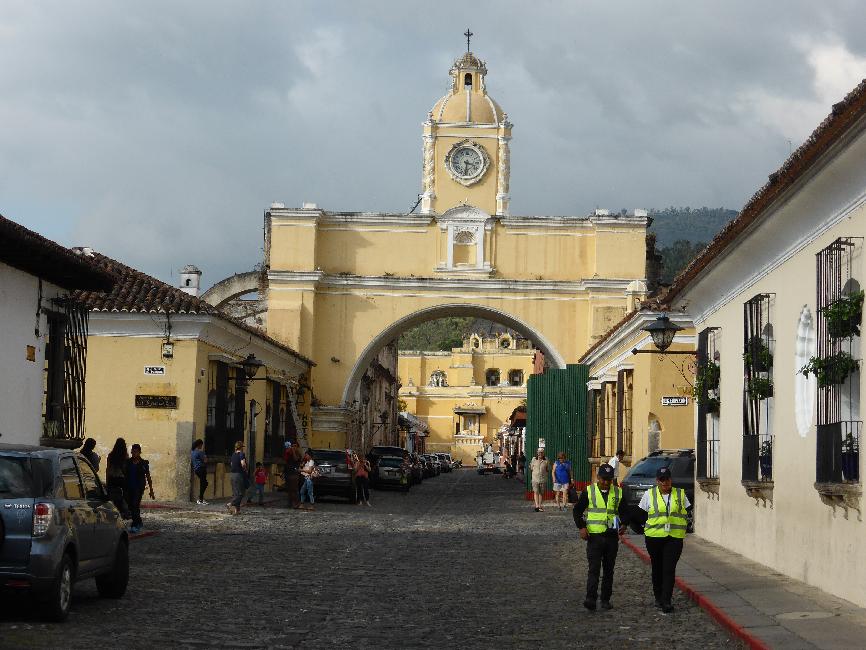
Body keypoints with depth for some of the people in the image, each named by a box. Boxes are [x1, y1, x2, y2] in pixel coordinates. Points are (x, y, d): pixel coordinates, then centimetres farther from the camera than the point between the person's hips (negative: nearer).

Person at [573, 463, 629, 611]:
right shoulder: (588, 492, 1)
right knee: (594, 568, -13)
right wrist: (581, 527, -8)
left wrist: (624, 525, -6)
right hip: (594, 536, -3)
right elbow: (577, 510, 5)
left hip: (612, 536, 3)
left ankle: (606, 600, 17)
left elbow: (624, 512, 14)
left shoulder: (618, 493, 8)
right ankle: (591, 598, -20)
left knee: (609, 570, 9)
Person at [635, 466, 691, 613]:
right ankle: (658, 597, 24)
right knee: (657, 568, 10)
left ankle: (666, 601, -13)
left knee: (669, 569, -10)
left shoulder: (680, 494, 6)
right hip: (654, 537, 1)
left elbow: (687, 513, 14)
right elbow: (641, 514, 10)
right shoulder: (649, 494, 5)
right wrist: (649, 526, 4)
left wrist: (682, 528, 6)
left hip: (674, 538, -1)